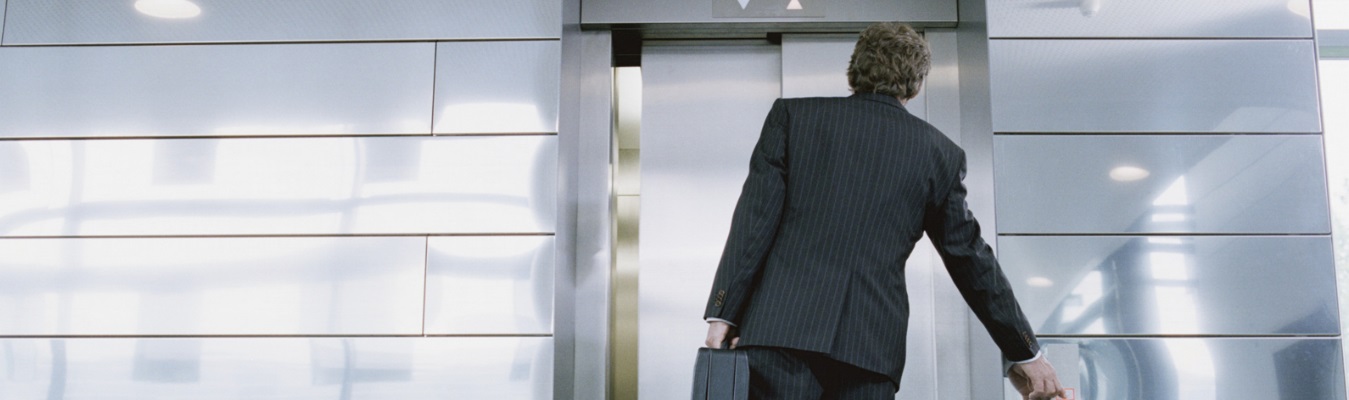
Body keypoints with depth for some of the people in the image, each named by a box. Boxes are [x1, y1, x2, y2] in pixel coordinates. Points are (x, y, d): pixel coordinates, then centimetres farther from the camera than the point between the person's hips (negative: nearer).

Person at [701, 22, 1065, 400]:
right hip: (873, 343, 2)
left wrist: (722, 313, 0)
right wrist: (1026, 353, 24)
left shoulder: (792, 116, 8)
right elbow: (969, 257, 15)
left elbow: (755, 218, 0)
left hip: (781, 324, -1)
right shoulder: (939, 153, 12)